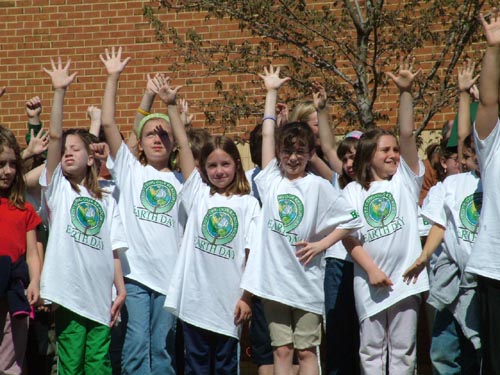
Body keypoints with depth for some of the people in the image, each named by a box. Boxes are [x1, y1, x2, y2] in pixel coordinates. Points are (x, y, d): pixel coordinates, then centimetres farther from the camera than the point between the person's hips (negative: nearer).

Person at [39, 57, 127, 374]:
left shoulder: (107, 201, 14)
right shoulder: (58, 188, 7)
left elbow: (114, 250, 10)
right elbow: (54, 136, -4)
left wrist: (121, 289, 0)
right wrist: (60, 91, -10)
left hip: (100, 298, 2)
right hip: (69, 294, -2)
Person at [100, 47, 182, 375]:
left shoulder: (180, 181, 15)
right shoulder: (129, 170, 9)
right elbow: (108, 123, 1)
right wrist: (113, 77, -1)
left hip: (170, 273, 2)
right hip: (134, 271, -2)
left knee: (162, 348, 4)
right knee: (137, 343, -8)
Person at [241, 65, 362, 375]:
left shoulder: (318, 186, -4)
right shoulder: (271, 180, 4)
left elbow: (351, 220, -2)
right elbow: (267, 134, 6)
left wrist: (321, 245, -8)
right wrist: (272, 92, 12)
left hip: (305, 278, -3)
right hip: (273, 277, 3)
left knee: (306, 350, 4)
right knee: (281, 350, 8)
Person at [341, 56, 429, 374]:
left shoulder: (405, 179, 6)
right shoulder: (354, 192, 5)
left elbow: (408, 134, -6)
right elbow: (348, 236, -1)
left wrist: (405, 92, -15)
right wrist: (371, 269, -12)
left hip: (405, 276, 0)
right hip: (369, 280, 0)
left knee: (403, 349, 6)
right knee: (372, 349, 7)